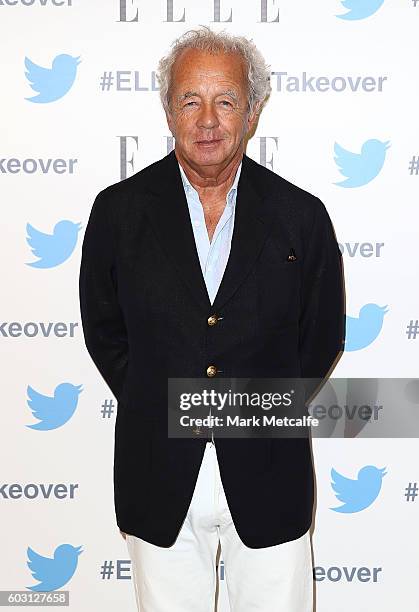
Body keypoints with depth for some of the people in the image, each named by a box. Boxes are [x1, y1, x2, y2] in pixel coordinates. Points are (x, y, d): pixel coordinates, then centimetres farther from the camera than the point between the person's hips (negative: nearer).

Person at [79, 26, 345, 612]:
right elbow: (103, 330, 6)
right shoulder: (120, 210, -4)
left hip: (267, 475, 0)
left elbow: (322, 338, 5)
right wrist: (159, 411, 2)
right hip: (159, 477, 1)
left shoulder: (302, 216, -5)